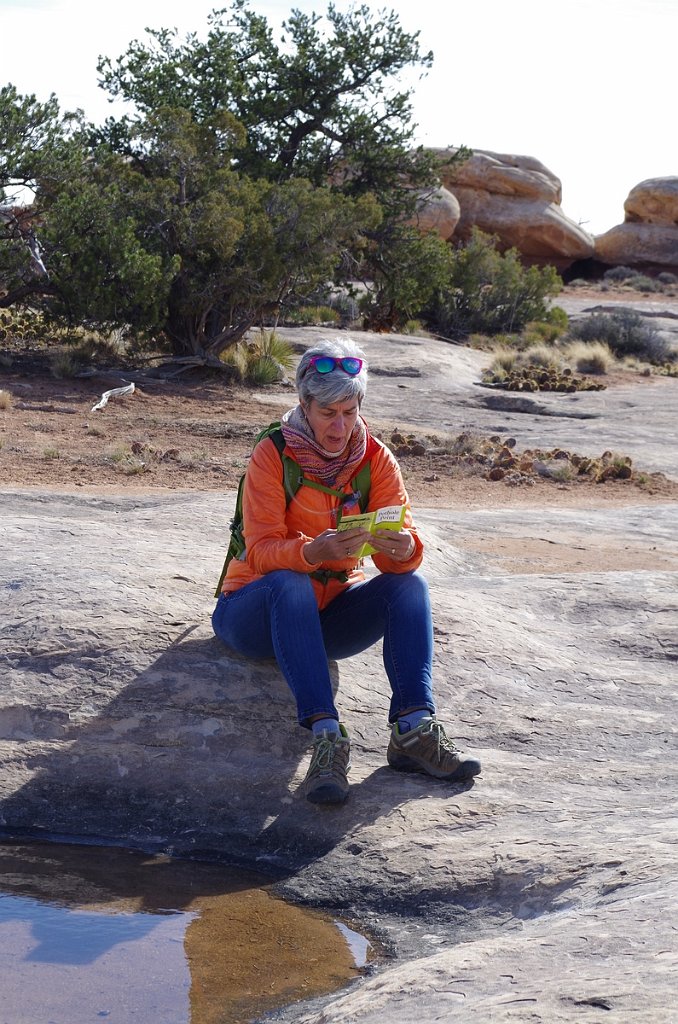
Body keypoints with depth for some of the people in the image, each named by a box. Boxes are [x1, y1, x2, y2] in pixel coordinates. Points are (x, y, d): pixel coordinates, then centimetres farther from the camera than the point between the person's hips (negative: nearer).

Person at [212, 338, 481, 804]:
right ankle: (327, 736, -47)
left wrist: (404, 549, -39)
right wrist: (313, 551, -45)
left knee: (410, 584, -21)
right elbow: (261, 551, -24)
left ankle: (414, 728, -34)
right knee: (290, 583, -36)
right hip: (255, 611, -4)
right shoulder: (273, 455, -15)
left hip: (329, 616, 4)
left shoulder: (375, 459, -4)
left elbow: (401, 538, -14)